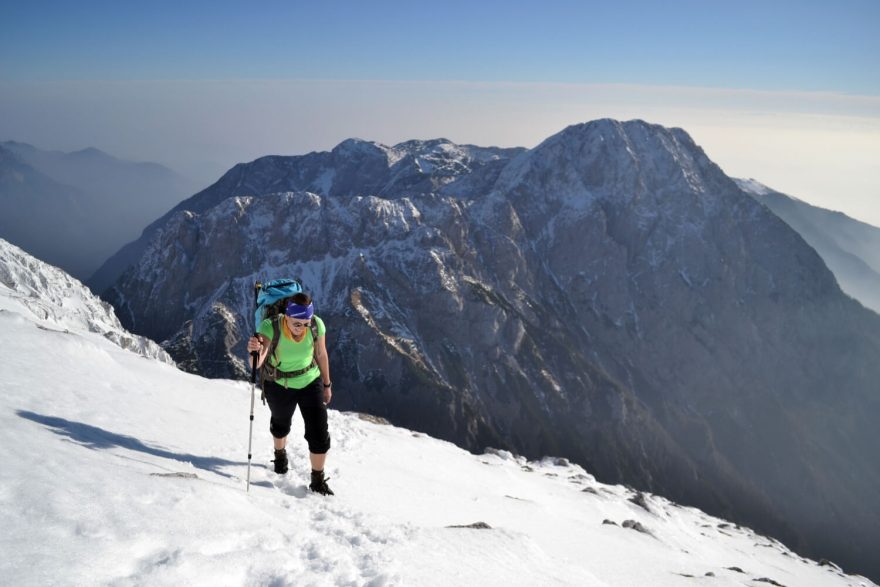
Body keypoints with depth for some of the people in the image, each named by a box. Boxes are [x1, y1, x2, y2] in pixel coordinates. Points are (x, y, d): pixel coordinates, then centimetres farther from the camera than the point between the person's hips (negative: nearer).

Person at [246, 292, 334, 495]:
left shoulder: (317, 325, -26)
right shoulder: (270, 326, -33)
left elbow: (321, 355, -8)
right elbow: (257, 363, -44)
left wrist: (327, 385, 4)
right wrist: (254, 350, -67)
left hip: (310, 382, 1)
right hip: (278, 385, 0)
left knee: (319, 433, -5)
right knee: (281, 424, 26)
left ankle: (318, 481, 17)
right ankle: (280, 454, 61)